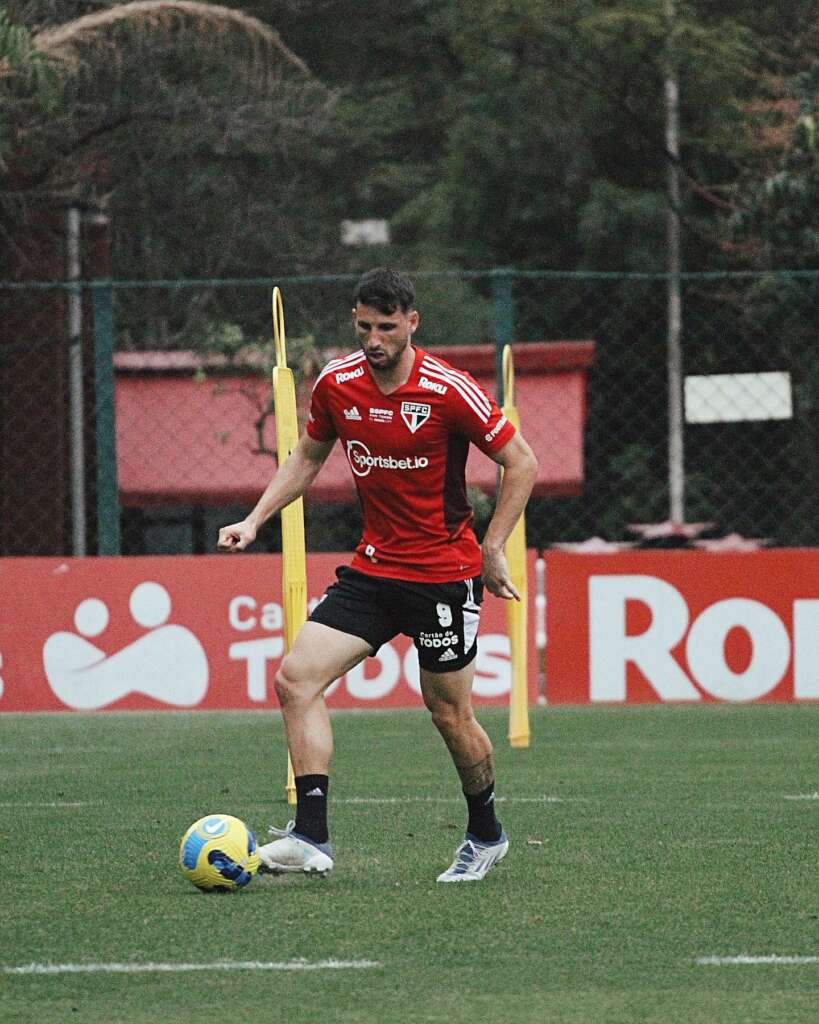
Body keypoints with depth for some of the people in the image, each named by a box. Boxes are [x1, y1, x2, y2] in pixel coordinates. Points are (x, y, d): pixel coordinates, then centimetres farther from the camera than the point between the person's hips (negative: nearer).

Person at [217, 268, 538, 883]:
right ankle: (311, 838, -11)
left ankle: (486, 836, 27)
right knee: (297, 679, -10)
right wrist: (254, 521, 6)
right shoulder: (336, 384, -1)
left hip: (445, 573, -5)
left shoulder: (449, 391, -16)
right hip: (373, 567, 5)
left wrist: (492, 550, -9)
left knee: (449, 712, 2)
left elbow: (522, 463, -8)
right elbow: (307, 457, 16)